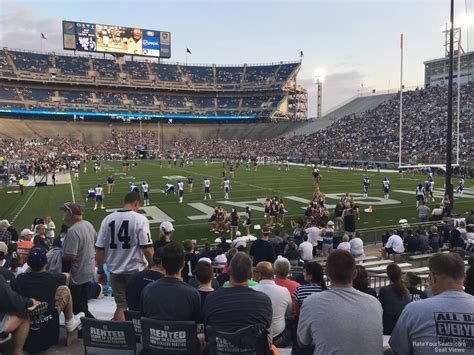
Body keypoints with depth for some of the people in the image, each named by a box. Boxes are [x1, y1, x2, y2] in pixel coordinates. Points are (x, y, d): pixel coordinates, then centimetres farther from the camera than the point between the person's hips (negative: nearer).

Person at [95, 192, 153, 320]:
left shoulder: (108, 219, -1)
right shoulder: (140, 219, -14)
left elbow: (99, 249, 1)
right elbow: (147, 248, -17)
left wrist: (101, 272, 11)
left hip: (115, 270, 3)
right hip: (136, 270, -3)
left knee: (121, 305, 15)